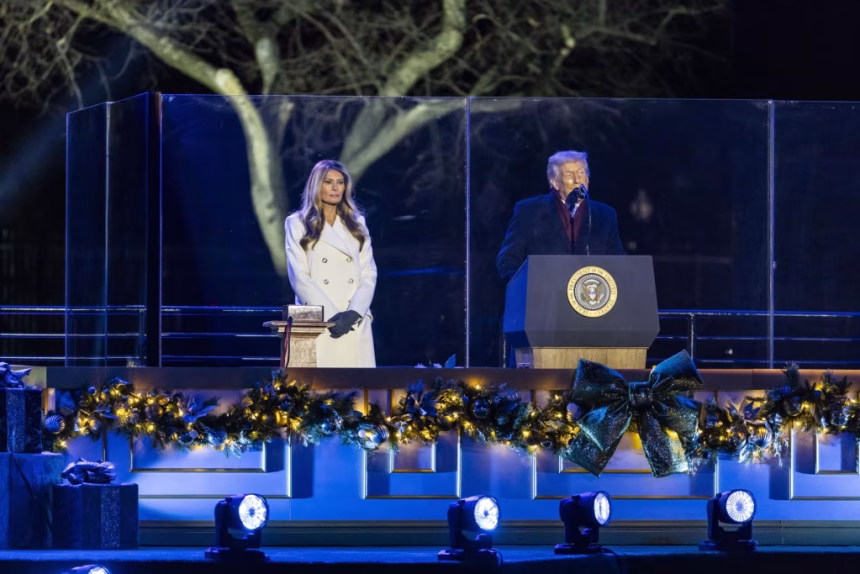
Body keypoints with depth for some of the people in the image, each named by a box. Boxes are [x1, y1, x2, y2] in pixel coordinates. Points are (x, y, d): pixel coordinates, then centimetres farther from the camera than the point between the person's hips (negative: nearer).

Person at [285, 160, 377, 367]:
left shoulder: (357, 224, 16)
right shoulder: (298, 224, 5)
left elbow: (369, 274, 10)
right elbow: (299, 278, -2)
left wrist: (353, 313, -7)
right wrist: (331, 316, -13)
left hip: (355, 324, 3)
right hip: (318, 323, -3)